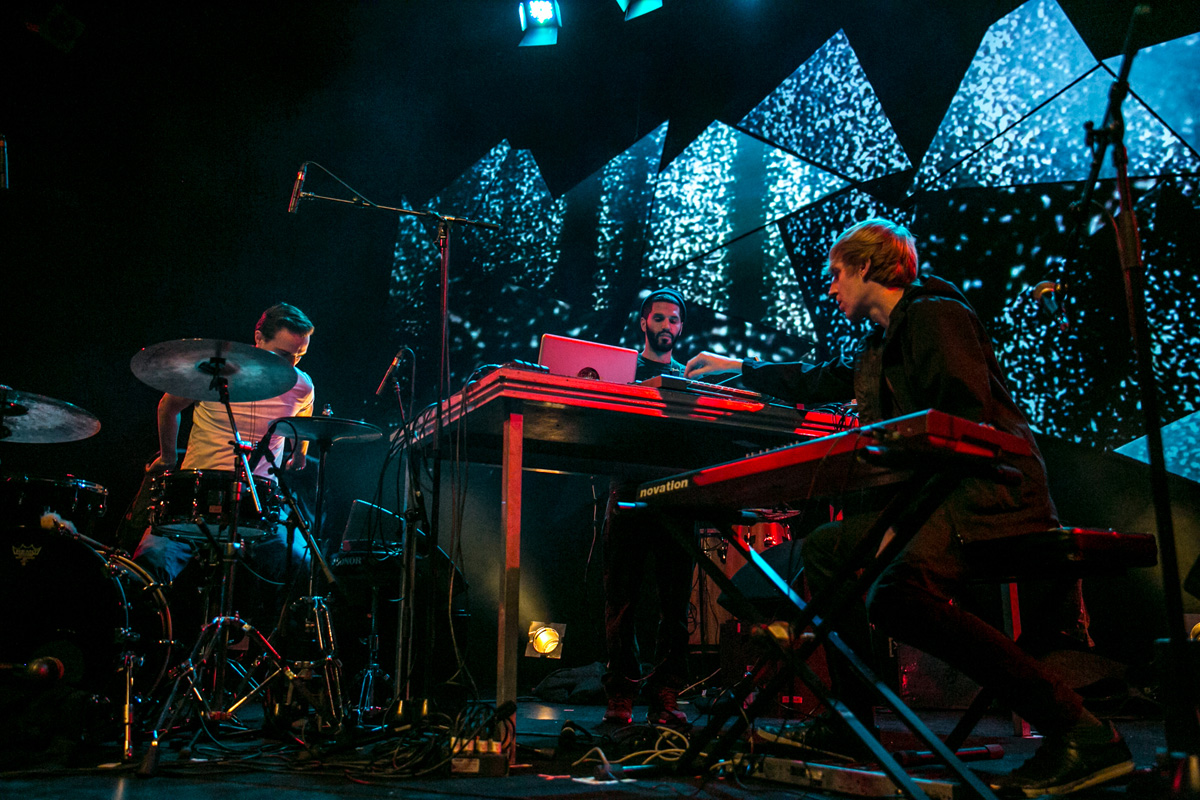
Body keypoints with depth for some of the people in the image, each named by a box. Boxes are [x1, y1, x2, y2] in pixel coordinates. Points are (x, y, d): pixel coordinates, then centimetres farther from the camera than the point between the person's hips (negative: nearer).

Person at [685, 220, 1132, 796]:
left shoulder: (934, 315, -6)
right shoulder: (882, 341, 23)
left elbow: (967, 421, -17)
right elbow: (822, 382, 38)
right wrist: (741, 369, 45)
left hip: (990, 487, -10)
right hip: (934, 493, 10)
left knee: (900, 592, -33)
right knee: (825, 549, 10)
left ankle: (1083, 735, -26)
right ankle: (850, 723, 12)